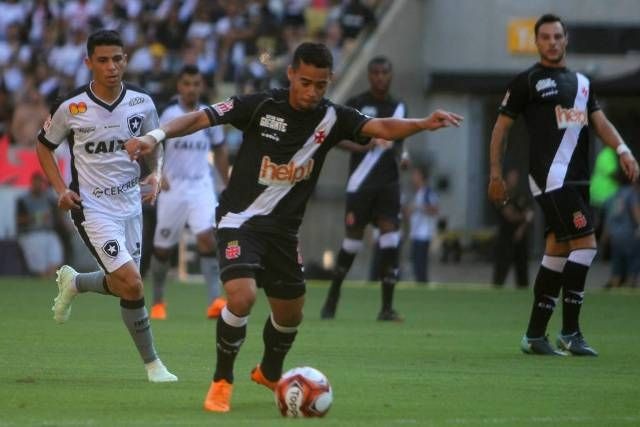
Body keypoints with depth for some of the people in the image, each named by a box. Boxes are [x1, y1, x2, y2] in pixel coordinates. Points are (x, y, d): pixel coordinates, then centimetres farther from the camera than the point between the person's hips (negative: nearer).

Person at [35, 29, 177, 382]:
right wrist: (61, 189, -7)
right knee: (132, 285, -18)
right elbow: (44, 145, 5)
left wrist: (155, 174, -5)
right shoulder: (71, 107, -12)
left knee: (124, 285, 15)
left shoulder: (141, 103, -4)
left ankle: (73, 283, 44)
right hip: (92, 207, -5)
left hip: (130, 203, 5)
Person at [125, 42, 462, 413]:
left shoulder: (332, 118, -7)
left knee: (291, 312, 15)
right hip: (241, 219, -5)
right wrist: (156, 136, -32)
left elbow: (381, 127, -20)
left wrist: (424, 124, -38)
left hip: (283, 228, 5)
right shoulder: (261, 106, -14)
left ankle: (270, 373, 47)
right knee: (242, 296, -25)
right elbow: (201, 118, -16)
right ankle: (222, 381, -5)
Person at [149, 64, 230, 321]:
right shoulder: (169, 115, -4)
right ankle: (158, 302, 27)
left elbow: (220, 151, 17)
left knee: (207, 237, -19)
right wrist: (158, 173, -23)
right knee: (162, 248, 7)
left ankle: (215, 301, -25)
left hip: (201, 186, 1)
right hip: (172, 187, -1)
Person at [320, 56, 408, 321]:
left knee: (390, 235, -10)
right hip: (360, 182, -3)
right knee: (353, 239, 2)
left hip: (388, 182, 3)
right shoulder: (356, 104, 0)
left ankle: (387, 307, -9)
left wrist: (401, 155, 9)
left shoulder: (398, 108, 14)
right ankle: (333, 296, 24)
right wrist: (360, 145, -19)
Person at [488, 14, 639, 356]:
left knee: (557, 253, 8)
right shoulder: (527, 81, 1)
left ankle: (535, 335, 15)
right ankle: (570, 333, -11)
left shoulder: (581, 82, 20)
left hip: (577, 179, 7)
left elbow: (599, 121, 12)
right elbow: (501, 128, 2)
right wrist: (496, 175, -3)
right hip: (550, 177, -7)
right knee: (585, 245, -15)